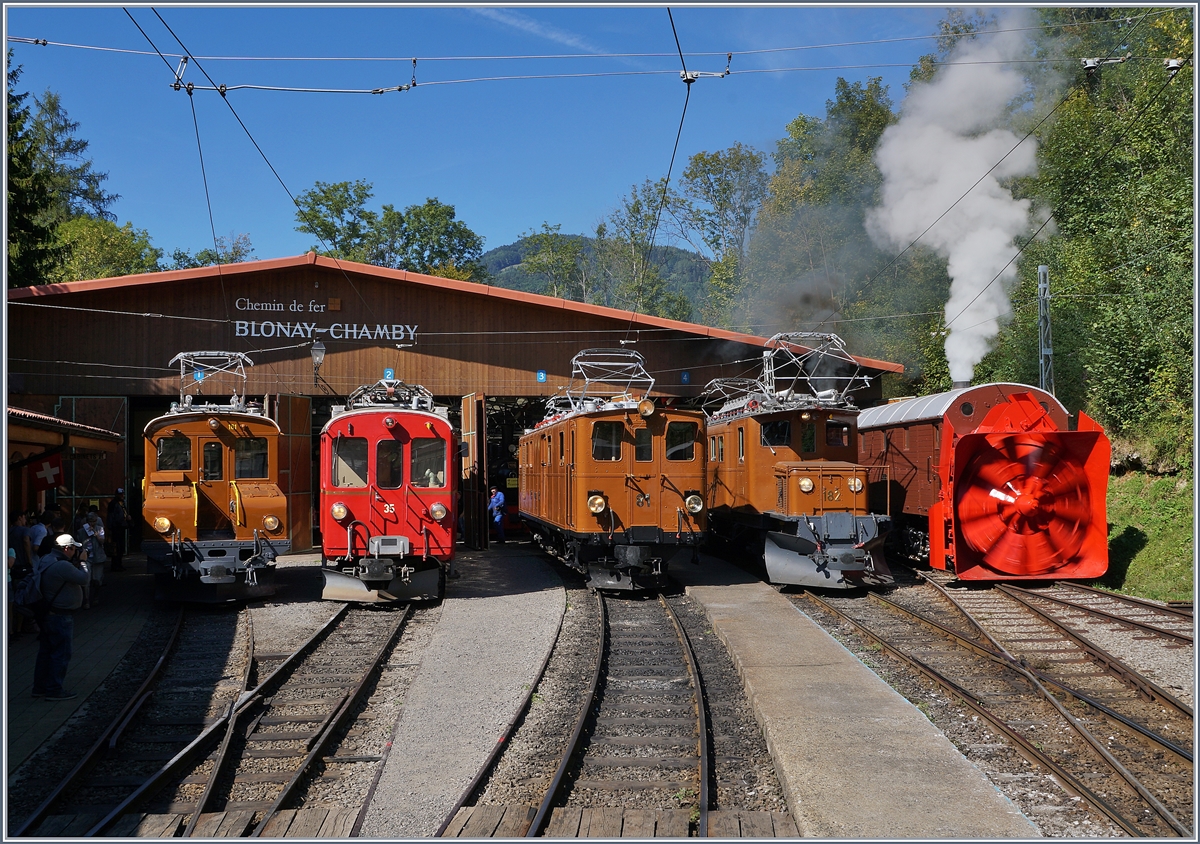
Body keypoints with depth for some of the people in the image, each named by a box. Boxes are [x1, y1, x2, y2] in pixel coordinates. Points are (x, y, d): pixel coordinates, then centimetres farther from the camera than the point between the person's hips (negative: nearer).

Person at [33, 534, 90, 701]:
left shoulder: (47, 563, 10)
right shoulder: (63, 566, -24)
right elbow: (84, 579, -19)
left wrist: (77, 563, 4)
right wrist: (83, 562, -6)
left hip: (47, 614, 10)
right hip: (60, 617, -10)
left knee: (45, 652, 17)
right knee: (61, 654, -1)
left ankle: (40, 687, 25)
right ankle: (54, 690, 5)